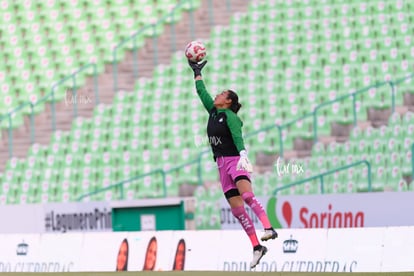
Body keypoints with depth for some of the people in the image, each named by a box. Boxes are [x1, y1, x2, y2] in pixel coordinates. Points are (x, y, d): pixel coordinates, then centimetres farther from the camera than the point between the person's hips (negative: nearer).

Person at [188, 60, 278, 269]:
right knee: (236, 208, -2)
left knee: (246, 195, -30)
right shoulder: (213, 111, 15)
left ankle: (268, 229, -43)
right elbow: (202, 93, 28)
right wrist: (197, 73, 33)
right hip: (222, 165, 7)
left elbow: (237, 136, -21)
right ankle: (256, 247, -4)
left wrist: (243, 155, -36)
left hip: (235, 161, -7)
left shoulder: (230, 116, -6)